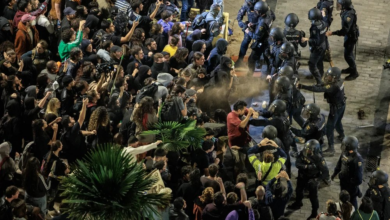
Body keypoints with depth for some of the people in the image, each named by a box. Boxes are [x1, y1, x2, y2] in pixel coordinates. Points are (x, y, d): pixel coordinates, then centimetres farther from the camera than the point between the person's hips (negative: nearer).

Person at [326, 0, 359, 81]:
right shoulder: (346, 11, -5)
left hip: (351, 36, -9)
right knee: (349, 52, 24)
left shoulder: (349, 15, -34)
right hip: (349, 34, 9)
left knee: (347, 55, 0)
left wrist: (332, 33, -36)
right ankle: (351, 68, 42)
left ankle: (354, 73, 14)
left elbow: (345, 30, -36)